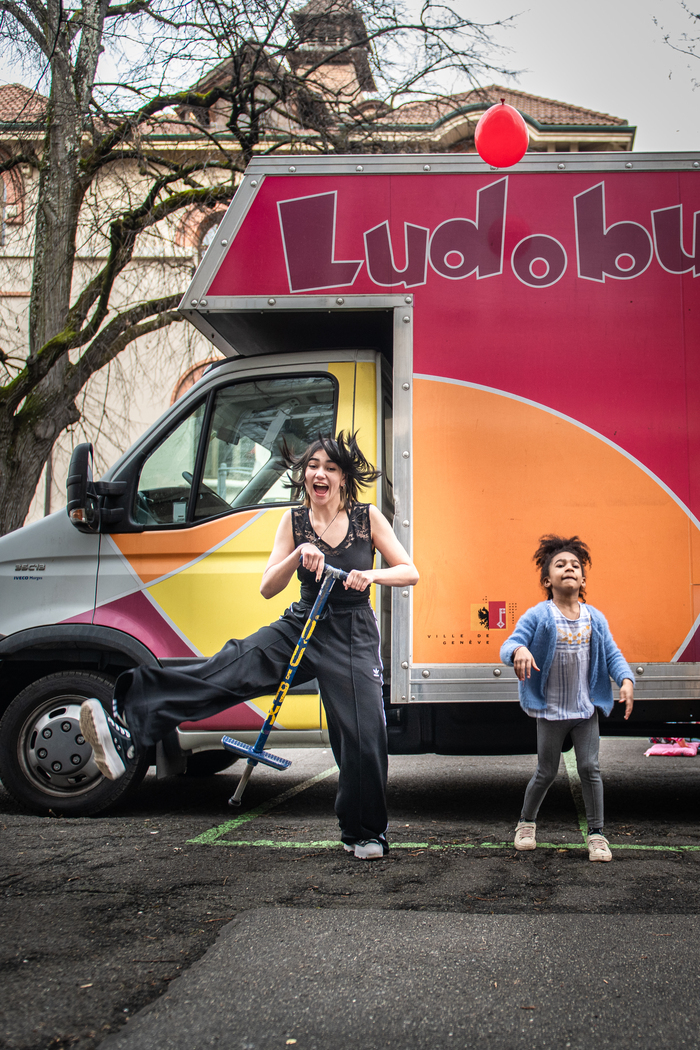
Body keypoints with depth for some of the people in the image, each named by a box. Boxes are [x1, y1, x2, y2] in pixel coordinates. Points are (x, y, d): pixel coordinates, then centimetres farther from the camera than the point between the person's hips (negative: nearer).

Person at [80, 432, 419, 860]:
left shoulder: (368, 518, -2)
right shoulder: (294, 521, 3)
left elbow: (410, 572, -2)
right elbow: (267, 588, -2)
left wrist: (373, 574, -23)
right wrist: (299, 556, -21)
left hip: (355, 637, -1)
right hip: (302, 627, 1)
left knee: (364, 733, -9)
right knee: (229, 668, -22)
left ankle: (366, 834, 16)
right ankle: (127, 729, -39)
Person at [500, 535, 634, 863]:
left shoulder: (595, 618, 2)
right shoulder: (537, 616, -9)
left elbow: (612, 654, 4)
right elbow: (508, 645, -17)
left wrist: (626, 680, -15)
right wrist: (518, 651, -41)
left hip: (586, 709, 2)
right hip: (550, 710, -2)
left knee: (590, 768, 1)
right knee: (546, 772, 9)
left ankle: (596, 834, 13)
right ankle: (526, 822, 33)